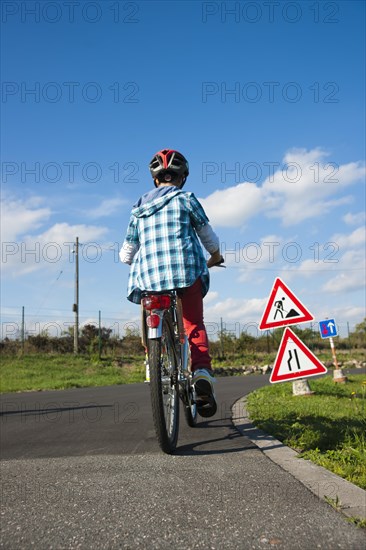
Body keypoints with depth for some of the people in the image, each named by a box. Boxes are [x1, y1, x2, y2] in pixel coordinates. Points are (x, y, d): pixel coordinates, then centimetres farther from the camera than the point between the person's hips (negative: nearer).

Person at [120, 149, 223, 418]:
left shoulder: (139, 209, 16)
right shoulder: (186, 199, 7)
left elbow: (126, 255, 18)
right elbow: (209, 237, 14)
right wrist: (215, 257, 35)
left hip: (149, 277, 3)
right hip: (187, 272, -2)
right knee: (195, 325, 10)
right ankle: (202, 370, -10)